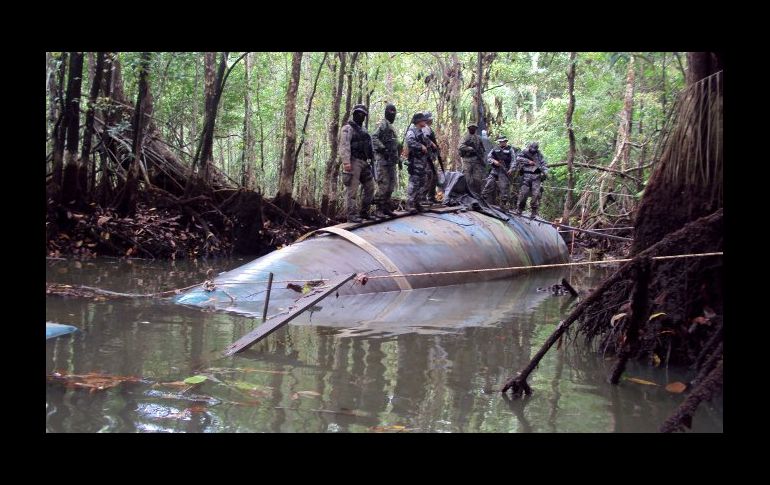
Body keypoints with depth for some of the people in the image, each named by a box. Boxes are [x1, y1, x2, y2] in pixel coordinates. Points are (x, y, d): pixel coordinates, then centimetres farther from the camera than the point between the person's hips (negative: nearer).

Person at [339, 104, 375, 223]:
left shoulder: (362, 129, 21)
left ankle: (364, 212, 17)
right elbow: (344, 146, -16)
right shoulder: (348, 128, -6)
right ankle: (352, 215, -4)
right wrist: (346, 162, -26)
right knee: (352, 190, -7)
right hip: (353, 162, -9)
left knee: (370, 187, 9)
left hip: (364, 162, 9)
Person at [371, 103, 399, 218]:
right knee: (383, 185, -12)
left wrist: (397, 157, 21)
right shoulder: (382, 124, -8)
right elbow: (374, 138, -22)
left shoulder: (391, 127, 21)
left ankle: (386, 207, 17)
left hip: (391, 160, 10)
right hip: (383, 159, -10)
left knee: (391, 185, 10)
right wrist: (383, 149, -26)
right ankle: (379, 210, -10)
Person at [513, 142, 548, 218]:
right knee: (523, 193, -7)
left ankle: (533, 212, -3)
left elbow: (544, 164, 14)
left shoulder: (539, 155, 16)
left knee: (536, 194, -8)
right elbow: (518, 159, -6)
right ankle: (519, 210, 6)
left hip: (536, 176, 2)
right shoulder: (525, 153, 9)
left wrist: (545, 172, -3)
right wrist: (528, 161, -10)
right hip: (526, 175, -2)